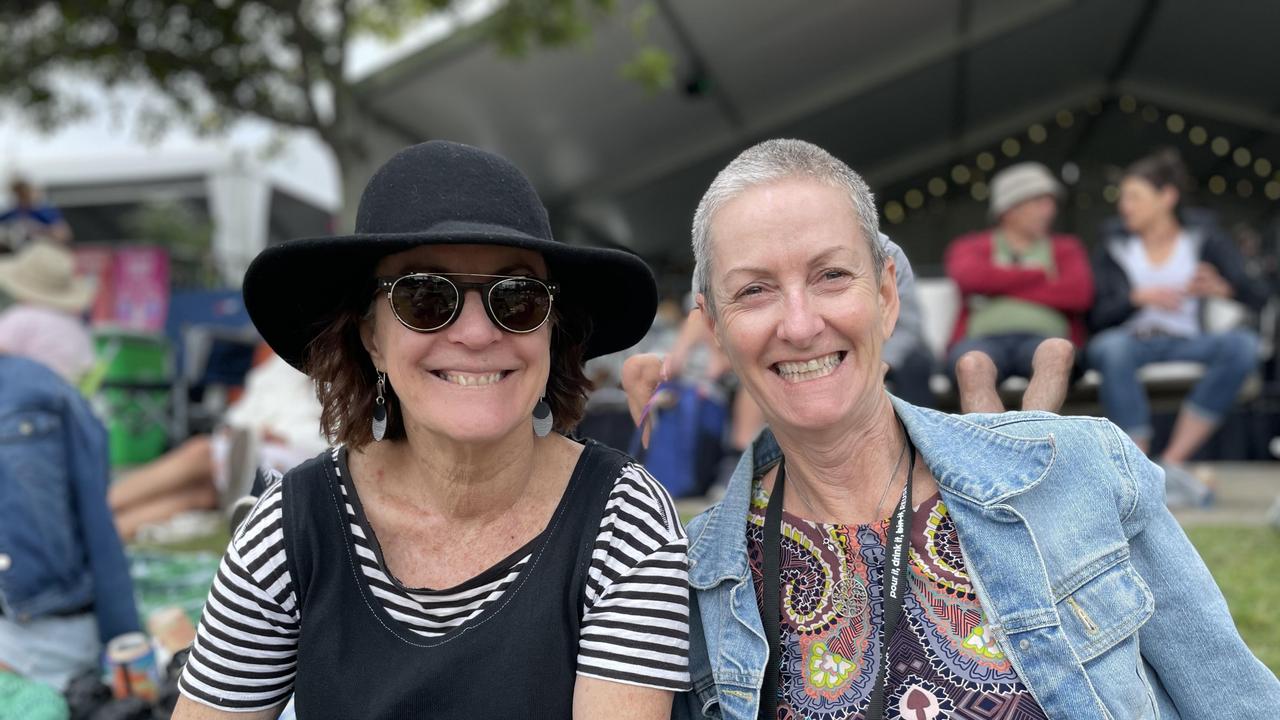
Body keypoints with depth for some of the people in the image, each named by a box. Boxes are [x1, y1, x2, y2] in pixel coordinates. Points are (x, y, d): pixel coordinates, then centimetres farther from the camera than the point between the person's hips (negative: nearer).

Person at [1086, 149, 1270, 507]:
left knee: (1243, 344, -30)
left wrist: (1223, 288, -23)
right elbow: (1096, 317, -3)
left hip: (1186, 344, 1)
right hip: (1131, 341, -1)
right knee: (1109, 347, -37)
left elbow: (1259, 297, -1)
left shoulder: (1203, 236, 6)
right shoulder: (1114, 245, 5)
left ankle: (1172, 462, -26)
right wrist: (1138, 298, -22)